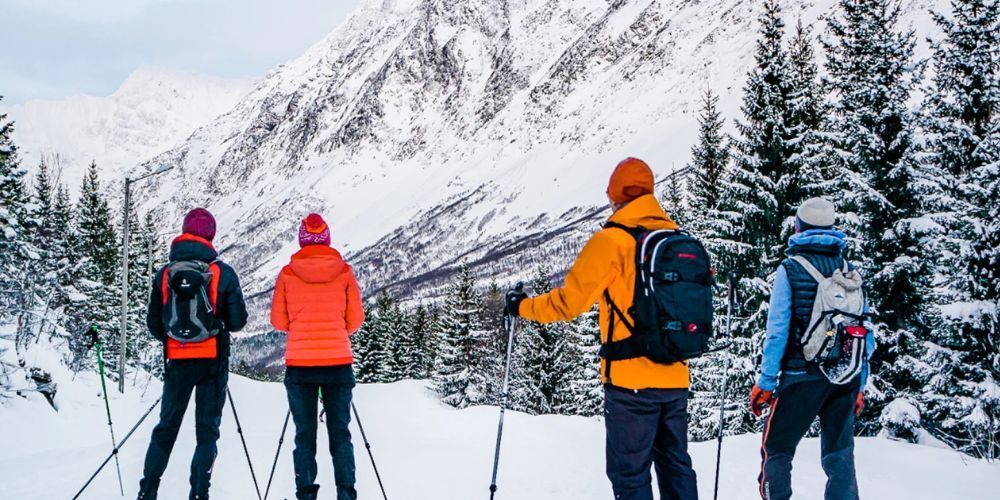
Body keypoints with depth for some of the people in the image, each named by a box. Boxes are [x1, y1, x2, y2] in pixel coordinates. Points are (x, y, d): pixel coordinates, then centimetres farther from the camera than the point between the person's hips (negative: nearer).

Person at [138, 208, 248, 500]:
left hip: (177, 362, 2)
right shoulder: (223, 272, -6)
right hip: (213, 362, -2)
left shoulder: (164, 274, 2)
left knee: (166, 426, 13)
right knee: (207, 429, 4)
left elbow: (153, 323, 6)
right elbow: (237, 321, -3)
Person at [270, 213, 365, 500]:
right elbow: (355, 320, 3)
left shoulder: (287, 274, -1)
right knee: (340, 433, 8)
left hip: (299, 363, 0)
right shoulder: (344, 272, 0)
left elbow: (279, 322, 3)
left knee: (305, 434, 9)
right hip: (338, 362, 0)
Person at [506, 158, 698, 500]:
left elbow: (570, 301, -10)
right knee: (675, 465, 16)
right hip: (675, 379, 6)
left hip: (631, 380, -6)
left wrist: (523, 307, 6)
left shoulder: (611, 240, -10)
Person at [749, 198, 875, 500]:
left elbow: (777, 331, -9)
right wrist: (859, 386, 17)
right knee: (840, 455, 12)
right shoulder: (850, 271, 8)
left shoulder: (790, 269, -5)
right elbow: (867, 336, 9)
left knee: (776, 450, 6)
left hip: (802, 375, -4)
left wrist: (765, 383, -4)